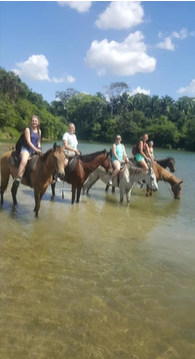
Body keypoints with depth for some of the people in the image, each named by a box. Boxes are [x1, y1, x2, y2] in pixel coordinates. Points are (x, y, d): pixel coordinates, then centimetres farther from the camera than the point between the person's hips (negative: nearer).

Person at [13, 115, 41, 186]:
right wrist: (36, 149, -19)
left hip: (35, 150, 7)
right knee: (24, 161, -34)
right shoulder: (27, 129, -4)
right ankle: (18, 178, -37)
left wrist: (39, 149, 4)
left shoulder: (39, 131, 14)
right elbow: (28, 141, -13)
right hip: (26, 148, -7)